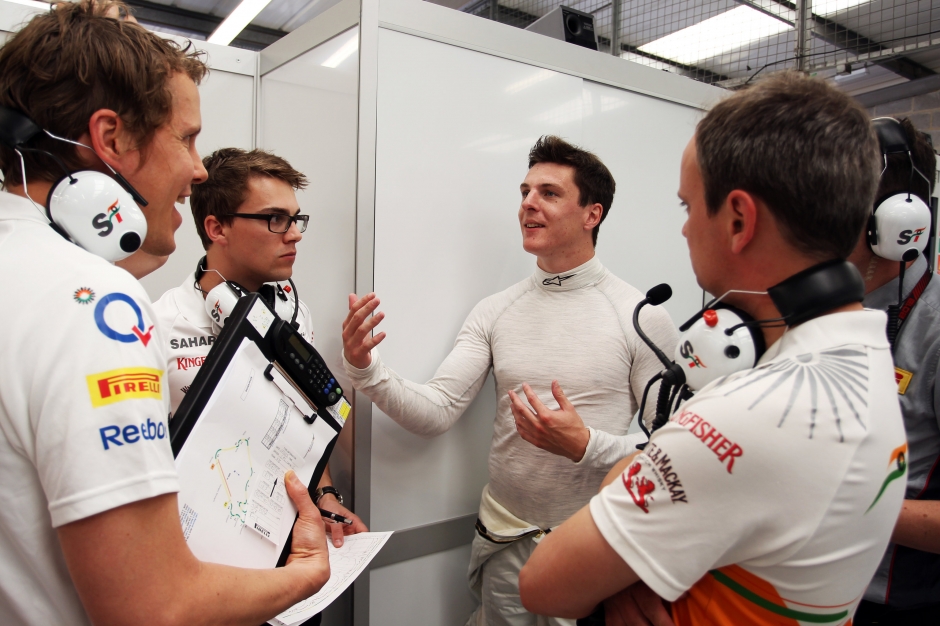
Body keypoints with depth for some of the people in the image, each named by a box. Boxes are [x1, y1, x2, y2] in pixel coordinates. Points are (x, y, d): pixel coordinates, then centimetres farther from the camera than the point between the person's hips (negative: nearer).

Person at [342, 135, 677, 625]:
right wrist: (364, 369, -23)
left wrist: (586, 445, -25)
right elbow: (434, 414, -9)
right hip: (505, 541, 3)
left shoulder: (641, 317, -13)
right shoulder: (493, 313, -2)